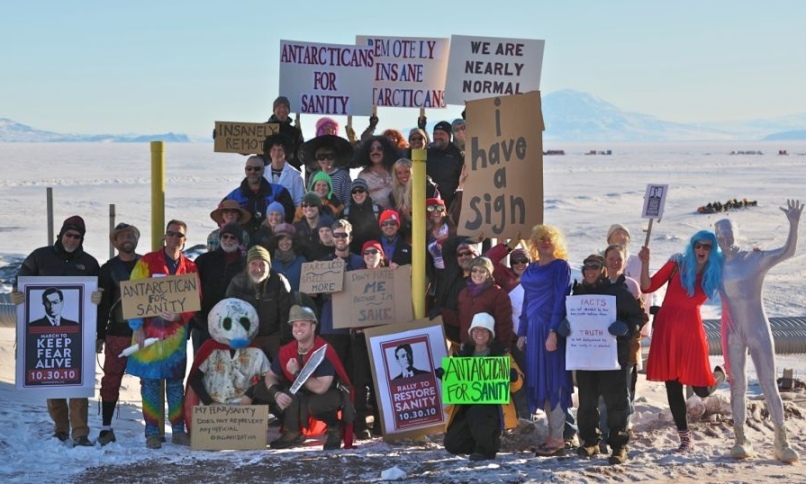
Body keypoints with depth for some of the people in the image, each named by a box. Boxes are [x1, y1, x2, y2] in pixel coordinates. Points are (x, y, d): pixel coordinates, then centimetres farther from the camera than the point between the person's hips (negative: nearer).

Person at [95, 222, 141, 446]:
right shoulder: (109, 269, 8)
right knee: (111, 379, -2)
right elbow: (102, 303, 6)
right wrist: (100, 335, 2)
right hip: (118, 332, 0)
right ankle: (106, 428, 5)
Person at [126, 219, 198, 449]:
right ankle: (152, 432, 6)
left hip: (176, 333, 2)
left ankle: (178, 430, 12)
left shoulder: (190, 268, 7)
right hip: (149, 331, -2)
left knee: (176, 382, 6)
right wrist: (137, 326, -11)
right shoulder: (147, 262, 0)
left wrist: (179, 315, -14)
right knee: (150, 383, 1)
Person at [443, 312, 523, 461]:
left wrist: (513, 376, -27)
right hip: (466, 406, 5)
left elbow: (516, 385, -4)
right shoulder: (464, 353, 11)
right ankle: (488, 440, 22)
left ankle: (486, 448, -11)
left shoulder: (501, 354, -1)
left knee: (477, 414, -38)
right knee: (452, 444, -4)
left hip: (492, 405, -5)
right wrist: (444, 375, -2)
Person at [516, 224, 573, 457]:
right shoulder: (531, 269, 17)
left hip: (551, 328, -7)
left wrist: (553, 331, -19)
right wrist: (522, 333, 14)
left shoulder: (560, 266, -3)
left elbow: (560, 299, -11)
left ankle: (558, 438, -5)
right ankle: (553, 433, 13)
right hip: (533, 329, 7)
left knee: (553, 381, -7)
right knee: (540, 382, 7)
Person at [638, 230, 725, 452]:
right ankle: (685, 437, 13)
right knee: (672, 385, 2)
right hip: (667, 327, 0)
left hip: (692, 328, 0)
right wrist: (645, 263, -16)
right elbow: (648, 287, -1)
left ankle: (718, 375, 32)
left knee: (702, 389, -5)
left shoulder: (715, 273, 4)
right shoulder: (678, 264, 0)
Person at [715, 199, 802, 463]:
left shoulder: (756, 259, -6)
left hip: (759, 330, -2)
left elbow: (788, 252, -19)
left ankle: (781, 442, 2)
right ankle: (740, 440, 11)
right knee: (737, 386, 6)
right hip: (732, 333, 2)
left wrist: (794, 224, -32)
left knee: (769, 384, -2)